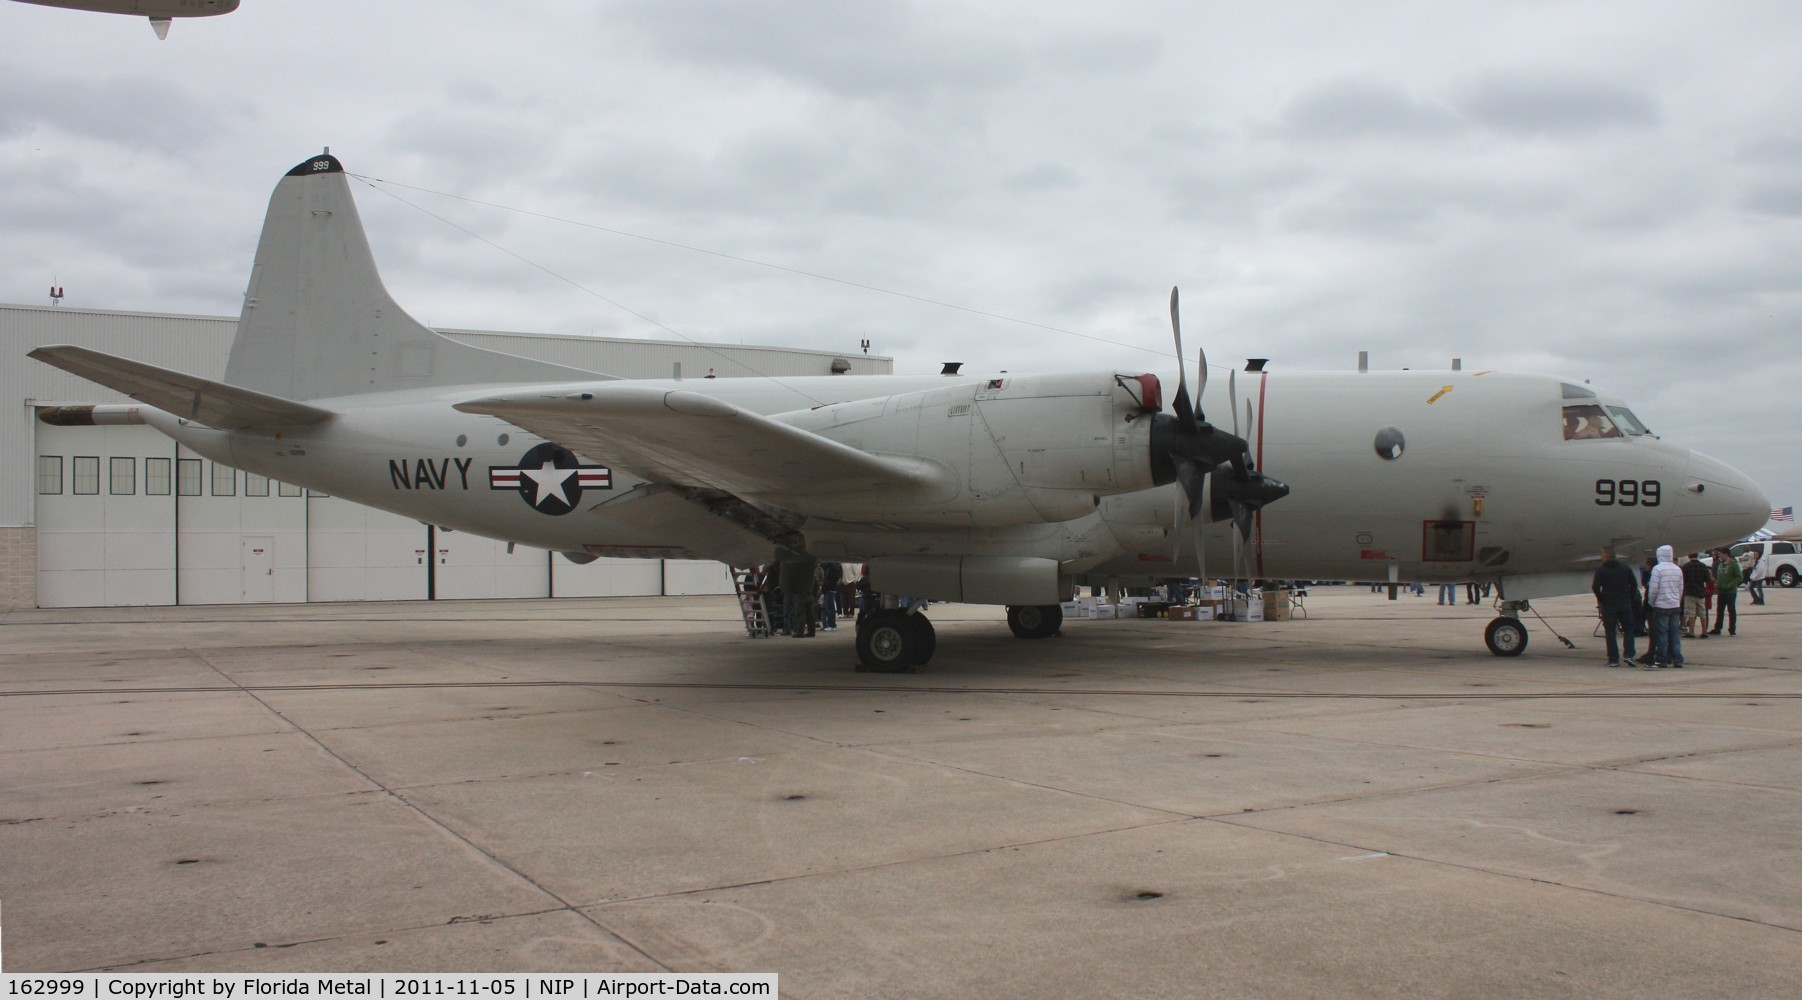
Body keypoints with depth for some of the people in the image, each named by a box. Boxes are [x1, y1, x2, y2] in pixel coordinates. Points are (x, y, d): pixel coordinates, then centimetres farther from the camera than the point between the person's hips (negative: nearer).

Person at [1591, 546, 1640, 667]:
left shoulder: (1601, 570, -7)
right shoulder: (1626, 567, 5)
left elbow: (1595, 587, -13)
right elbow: (1634, 584, 5)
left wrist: (1601, 599, 3)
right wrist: (1630, 598, 13)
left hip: (1608, 606, -3)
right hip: (1625, 604, 3)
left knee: (1610, 632, 3)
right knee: (1628, 629, 15)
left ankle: (1614, 659, 1)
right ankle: (1629, 655, 1)